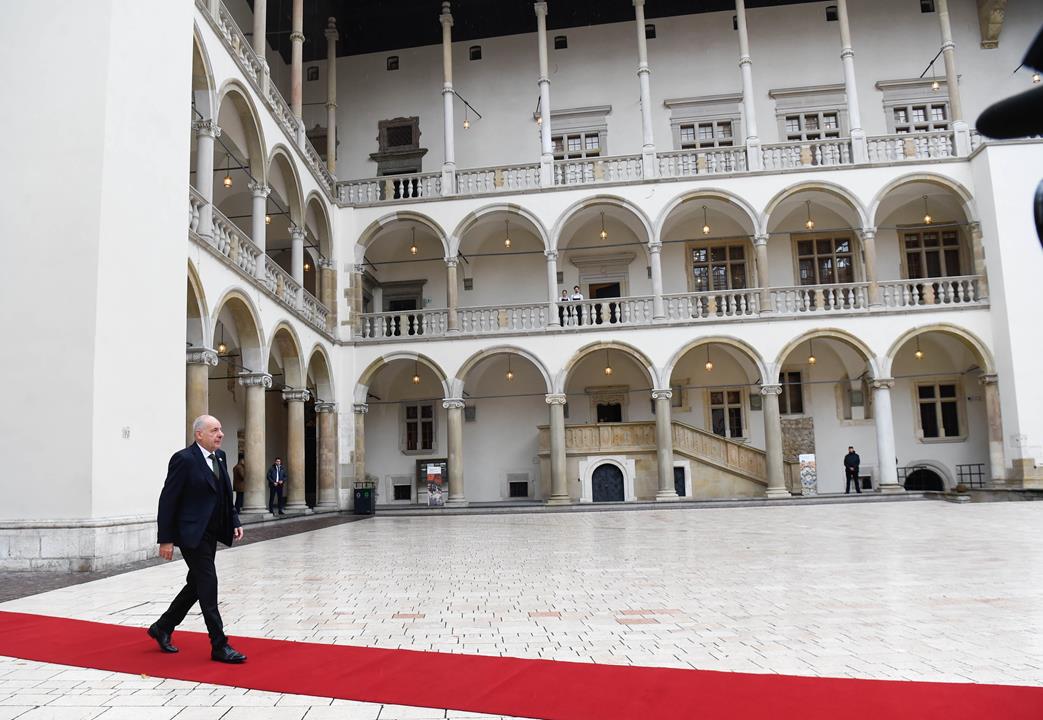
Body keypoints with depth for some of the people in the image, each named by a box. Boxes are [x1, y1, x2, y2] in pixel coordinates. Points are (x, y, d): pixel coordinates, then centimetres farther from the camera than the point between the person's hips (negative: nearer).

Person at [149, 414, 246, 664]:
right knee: (208, 585, -6)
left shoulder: (219, 456, 9)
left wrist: (234, 522, 7)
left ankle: (162, 628, 36)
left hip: (210, 534, 9)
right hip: (192, 534, -9)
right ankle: (219, 646, 2)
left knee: (196, 585, 17)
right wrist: (165, 539, -15)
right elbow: (167, 500, -14)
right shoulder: (184, 459, -15)